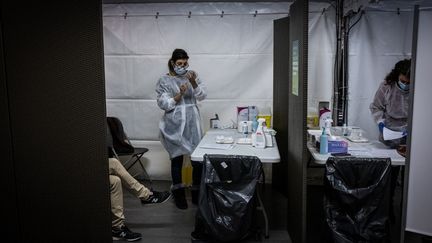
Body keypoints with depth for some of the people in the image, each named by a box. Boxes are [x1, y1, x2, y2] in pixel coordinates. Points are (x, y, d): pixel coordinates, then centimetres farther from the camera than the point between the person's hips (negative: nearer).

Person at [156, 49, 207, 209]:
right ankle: (179, 195, 19)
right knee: (177, 159, 5)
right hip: (175, 125, -3)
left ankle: (197, 193, 17)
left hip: (193, 123, 3)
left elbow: (202, 96, -1)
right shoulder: (164, 80, -1)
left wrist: (193, 82, -17)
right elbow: (163, 104, -7)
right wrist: (179, 95, -20)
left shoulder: (192, 76, 9)